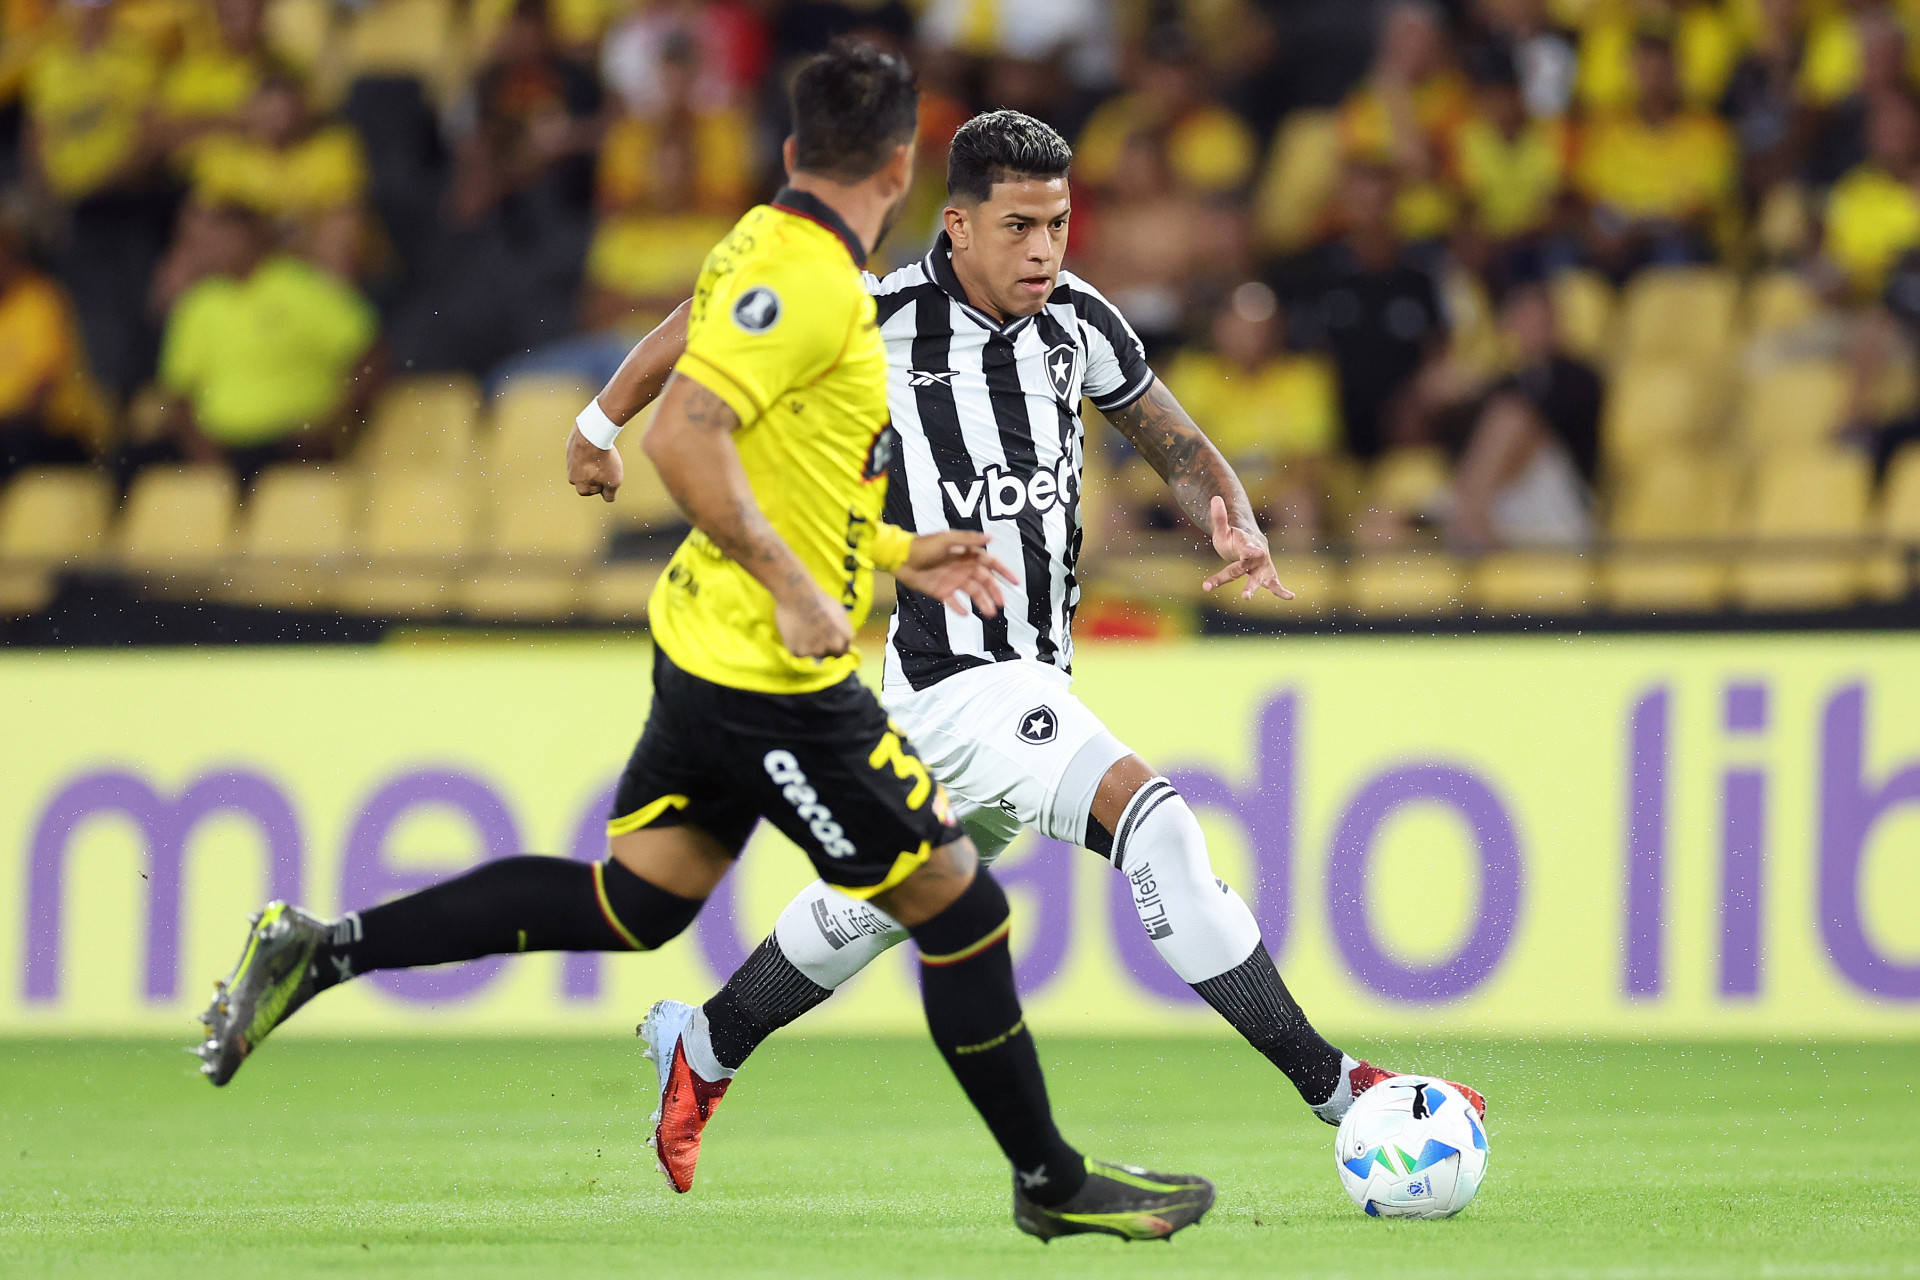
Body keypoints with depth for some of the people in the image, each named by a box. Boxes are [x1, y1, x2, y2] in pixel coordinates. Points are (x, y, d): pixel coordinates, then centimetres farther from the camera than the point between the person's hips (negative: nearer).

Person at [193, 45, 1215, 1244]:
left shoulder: (771, 251, 11)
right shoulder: (802, 279, -20)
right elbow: (685, 439, -29)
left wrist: (898, 554, 24)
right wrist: (792, 585, -26)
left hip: (713, 645, 10)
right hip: (776, 680, -10)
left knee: (632, 903, 14)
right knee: (959, 906, 0)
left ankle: (318, 951, 11)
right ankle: (1053, 1181, 11)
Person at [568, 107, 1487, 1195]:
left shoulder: (1077, 321, 0)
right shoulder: (878, 320, -15)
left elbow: (1179, 446, 11)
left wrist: (1236, 525, -9)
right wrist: (605, 423, 9)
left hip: (1039, 675, 7)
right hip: (957, 680, -7)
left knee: (882, 905, 23)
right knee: (1155, 820, -24)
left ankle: (701, 1049, 45)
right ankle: (1331, 1084, -23)